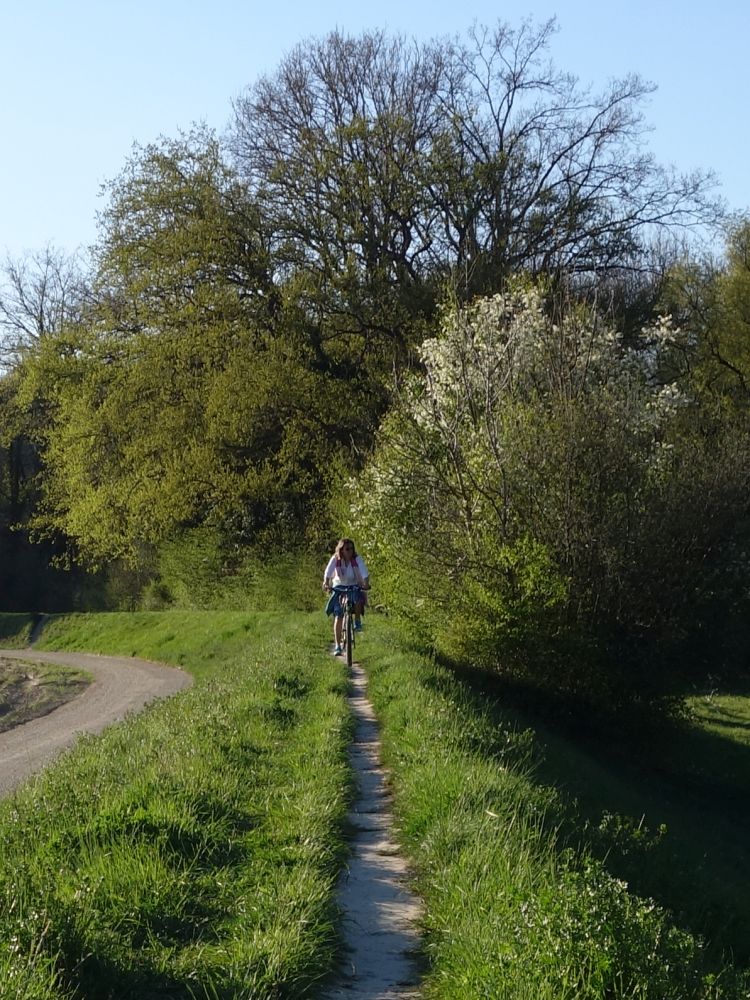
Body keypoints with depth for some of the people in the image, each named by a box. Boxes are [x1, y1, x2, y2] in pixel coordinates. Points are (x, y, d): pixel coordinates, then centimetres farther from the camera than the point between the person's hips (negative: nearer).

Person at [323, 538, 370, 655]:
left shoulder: (357, 559, -15)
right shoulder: (335, 559, -15)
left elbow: (364, 573, -26)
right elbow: (328, 572, -28)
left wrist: (366, 584, -44)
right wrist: (326, 584, -45)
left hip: (354, 586, 0)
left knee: (359, 599, -34)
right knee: (338, 616, -10)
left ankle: (357, 621, -7)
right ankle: (337, 645, -5)